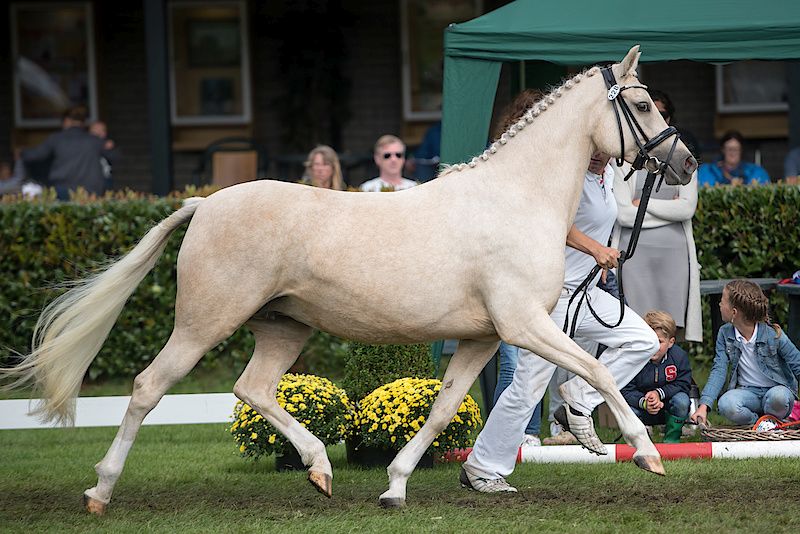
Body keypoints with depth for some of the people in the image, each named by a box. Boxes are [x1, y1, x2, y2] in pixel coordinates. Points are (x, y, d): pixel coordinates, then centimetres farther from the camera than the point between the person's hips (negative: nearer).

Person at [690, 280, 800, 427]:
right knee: (726, 404, -33)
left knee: (778, 397, -39)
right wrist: (704, 406, -22)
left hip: (776, 388, -2)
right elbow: (718, 370, -8)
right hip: (747, 392, 2)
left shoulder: (773, 334, -14)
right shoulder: (725, 334, -2)